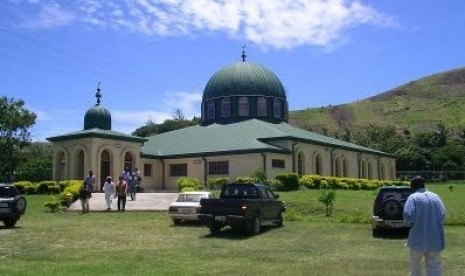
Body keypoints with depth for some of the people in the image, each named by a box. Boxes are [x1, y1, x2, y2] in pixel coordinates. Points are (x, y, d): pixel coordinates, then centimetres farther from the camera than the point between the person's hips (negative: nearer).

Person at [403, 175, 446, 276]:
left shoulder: (413, 198, -8)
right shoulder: (435, 197, 3)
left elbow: (408, 216, -19)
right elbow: (442, 215, -5)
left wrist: (409, 224, 1)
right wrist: (434, 225, 9)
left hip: (418, 238, -3)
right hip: (434, 239, 3)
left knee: (415, 266, 13)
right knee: (434, 265, 7)